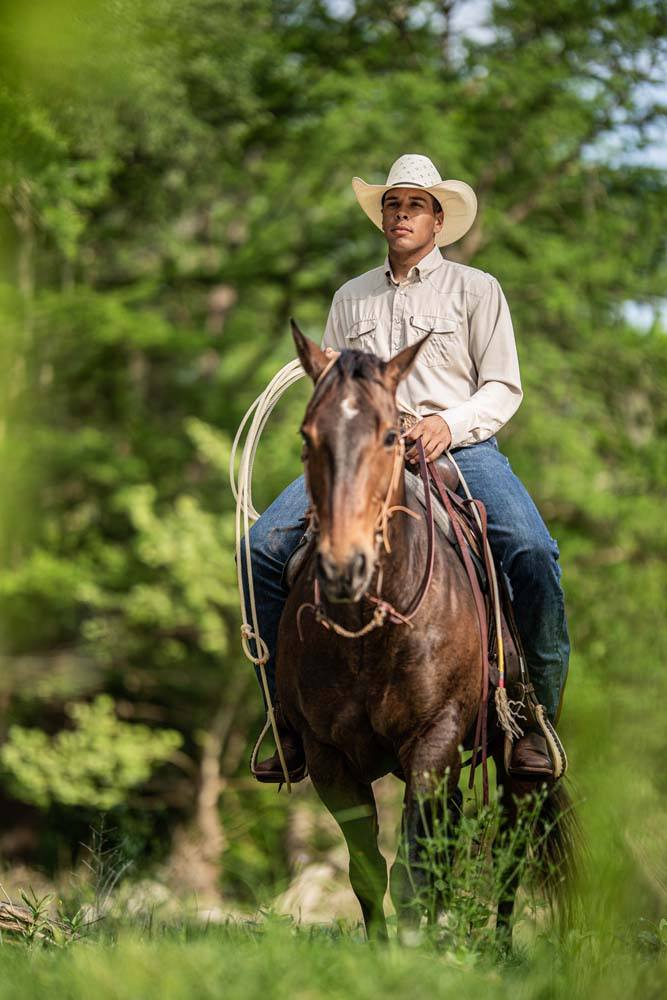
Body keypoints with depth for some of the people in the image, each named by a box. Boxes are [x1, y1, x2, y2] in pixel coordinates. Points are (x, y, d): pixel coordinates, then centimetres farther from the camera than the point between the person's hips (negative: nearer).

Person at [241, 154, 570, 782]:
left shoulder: (477, 290, 11)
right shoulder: (351, 298, 22)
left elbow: (503, 390, 5)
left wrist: (450, 424, -15)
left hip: (460, 444, -3)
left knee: (532, 553, -32)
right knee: (266, 545, -19)